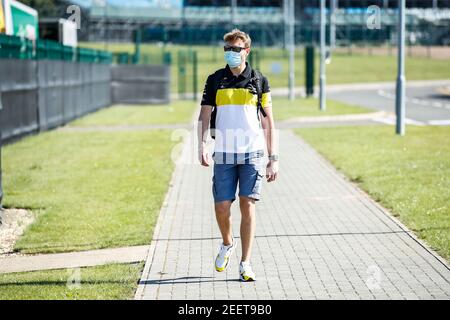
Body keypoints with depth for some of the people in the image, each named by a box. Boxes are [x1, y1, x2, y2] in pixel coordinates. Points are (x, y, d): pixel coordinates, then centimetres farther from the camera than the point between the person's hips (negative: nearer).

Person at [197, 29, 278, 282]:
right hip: (224, 154, 1)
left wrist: (273, 159, 2)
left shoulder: (259, 80, 5)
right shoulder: (215, 80, 8)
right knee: (222, 207, -1)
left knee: (248, 205, -7)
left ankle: (246, 264, -1)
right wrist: (202, 145, -11)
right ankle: (227, 244, 30)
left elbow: (268, 121, 7)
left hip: (252, 153, -1)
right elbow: (205, 114, 5)